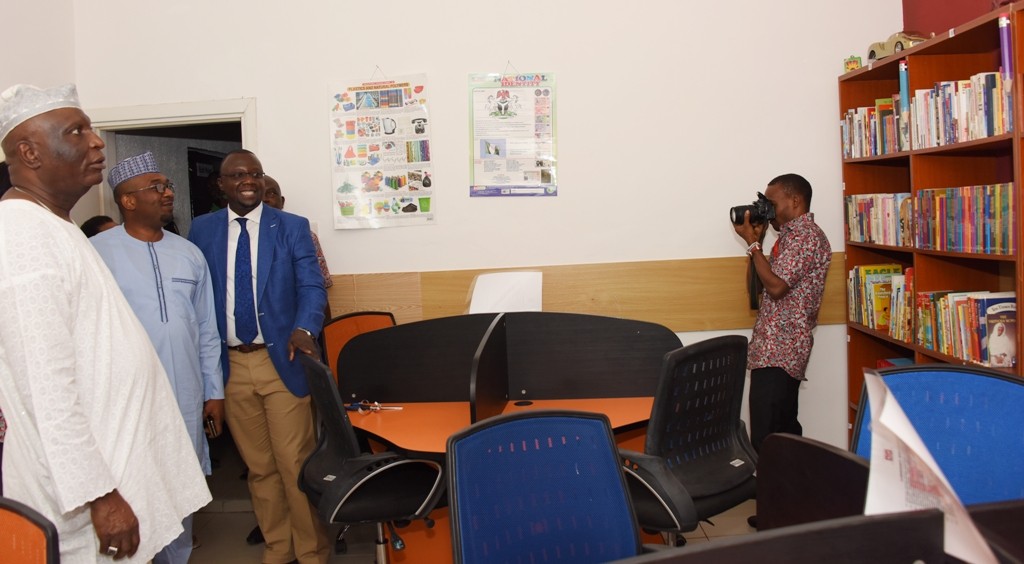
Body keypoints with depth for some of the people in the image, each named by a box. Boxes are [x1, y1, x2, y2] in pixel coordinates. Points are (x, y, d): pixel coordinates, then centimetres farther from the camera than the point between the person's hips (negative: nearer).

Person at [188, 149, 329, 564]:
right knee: (258, 466, 13)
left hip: (281, 360, -2)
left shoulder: (292, 227, 1)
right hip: (230, 364, 3)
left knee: (295, 463, 0)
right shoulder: (202, 230, 8)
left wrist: (304, 329, -25)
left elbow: (312, 285, -5)